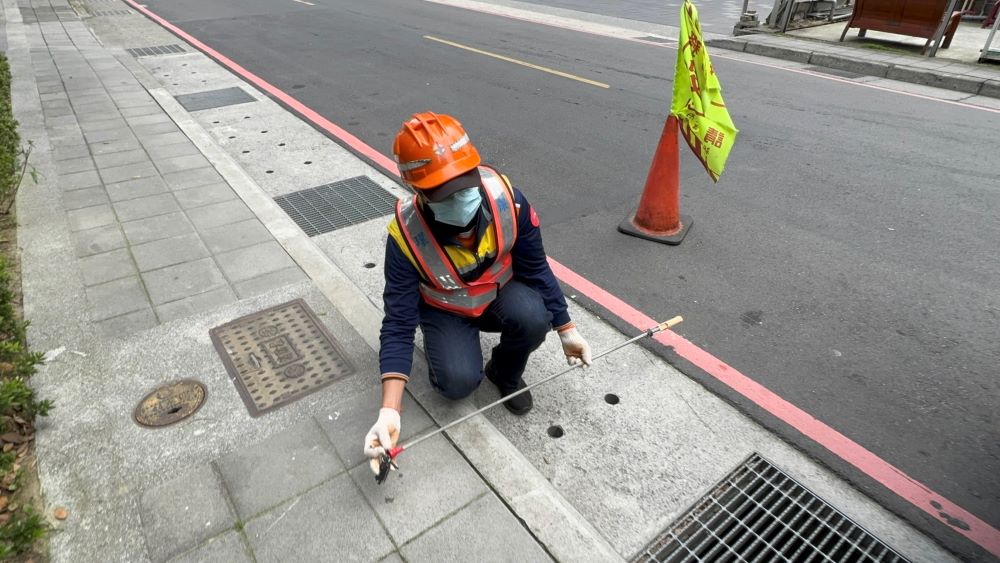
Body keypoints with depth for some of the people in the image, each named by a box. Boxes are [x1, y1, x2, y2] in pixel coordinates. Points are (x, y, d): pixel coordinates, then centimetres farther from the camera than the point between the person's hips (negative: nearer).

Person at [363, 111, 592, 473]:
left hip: (502, 291, 2)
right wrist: (389, 411, -35)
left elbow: (536, 268, -13)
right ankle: (446, 348, 13)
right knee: (459, 382, -25)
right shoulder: (407, 235, -31)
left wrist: (566, 329, -6)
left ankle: (505, 373, 4)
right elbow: (398, 324, -27)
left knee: (533, 318, -30)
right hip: (446, 309, -1)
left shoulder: (504, 197, -28)